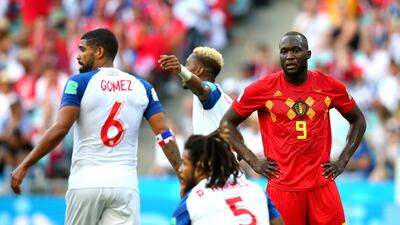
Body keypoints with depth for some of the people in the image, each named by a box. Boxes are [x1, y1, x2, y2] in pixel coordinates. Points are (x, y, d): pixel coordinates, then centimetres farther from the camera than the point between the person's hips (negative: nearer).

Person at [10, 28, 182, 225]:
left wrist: (24, 166, -8)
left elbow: (60, 129, -11)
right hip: (125, 184, 2)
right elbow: (164, 135, 4)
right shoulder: (142, 87, 10)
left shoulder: (80, 82, 0)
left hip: (86, 182, -2)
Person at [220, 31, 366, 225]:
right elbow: (227, 123, 6)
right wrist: (253, 161, -2)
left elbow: (358, 120, 17)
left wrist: (343, 159, 7)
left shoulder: (330, 86, 2)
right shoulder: (262, 89, -4)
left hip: (322, 185, 2)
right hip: (282, 186, -2)